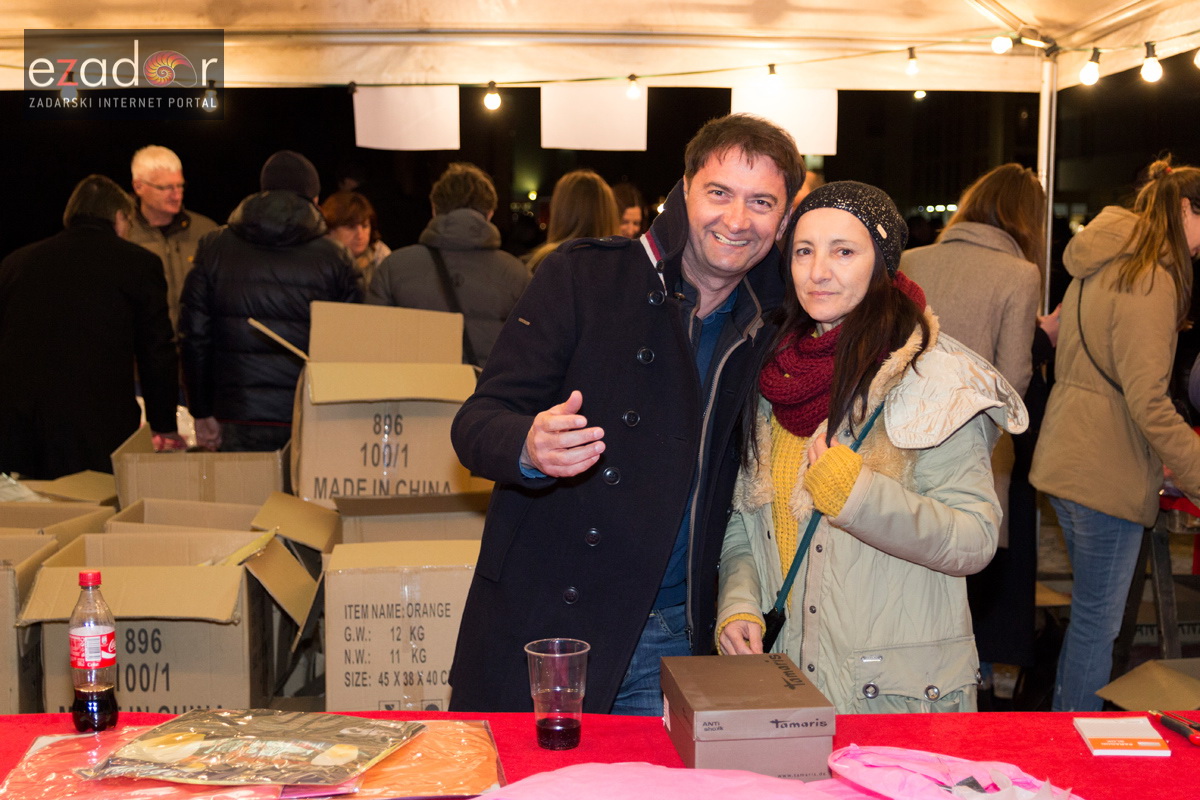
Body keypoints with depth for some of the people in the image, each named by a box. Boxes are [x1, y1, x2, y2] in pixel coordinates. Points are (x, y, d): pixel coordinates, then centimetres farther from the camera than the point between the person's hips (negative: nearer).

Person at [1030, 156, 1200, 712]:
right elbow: (1148, 401, -22)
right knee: (1097, 623, 0)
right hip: (1106, 475, -10)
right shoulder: (1150, 280, -16)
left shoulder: (1100, 268, 13)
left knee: (1091, 614, 20)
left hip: (1070, 461, 10)